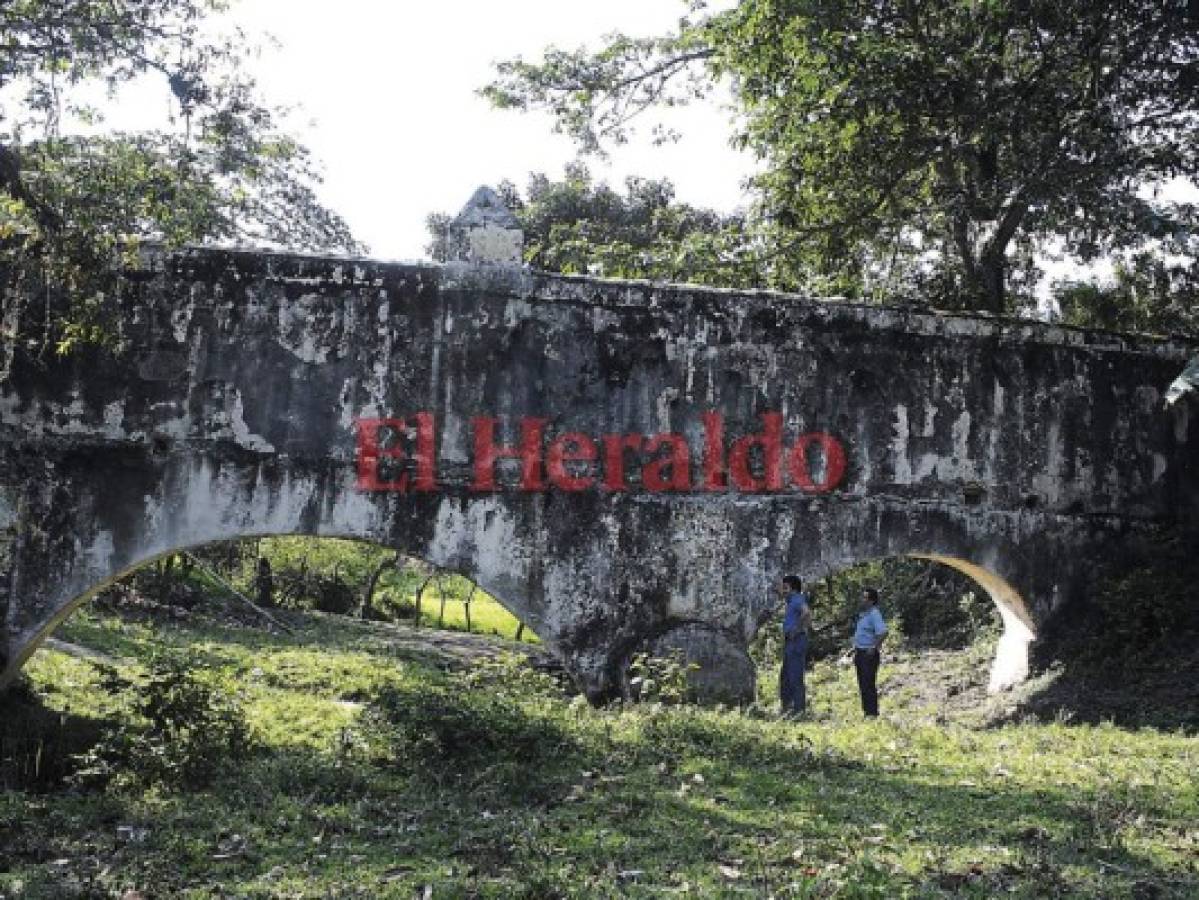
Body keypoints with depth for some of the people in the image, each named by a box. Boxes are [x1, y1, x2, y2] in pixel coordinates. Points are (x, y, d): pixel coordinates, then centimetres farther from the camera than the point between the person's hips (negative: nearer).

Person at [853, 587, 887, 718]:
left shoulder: (874, 614, -16)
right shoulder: (862, 613, 14)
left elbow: (883, 633, -27)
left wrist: (874, 648, -21)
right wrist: (856, 649, 20)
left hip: (869, 654, -10)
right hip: (860, 652, 10)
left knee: (869, 683, -6)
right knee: (862, 683, 13)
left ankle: (872, 712, -1)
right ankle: (866, 710, 21)